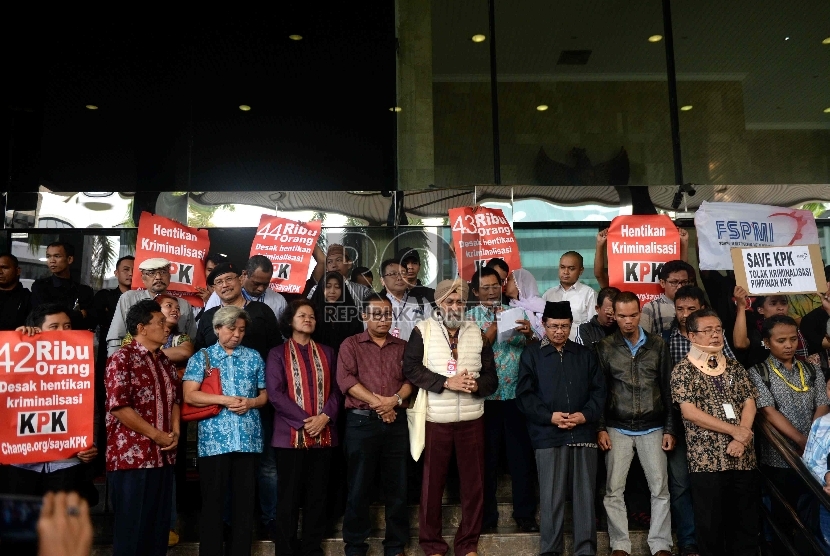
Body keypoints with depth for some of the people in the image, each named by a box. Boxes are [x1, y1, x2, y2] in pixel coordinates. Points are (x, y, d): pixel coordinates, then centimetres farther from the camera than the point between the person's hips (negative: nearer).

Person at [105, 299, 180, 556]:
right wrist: (157, 435, -15)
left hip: (163, 456, 7)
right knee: (132, 527, 3)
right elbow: (118, 407, -18)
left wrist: (175, 431, 1)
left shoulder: (165, 361, 12)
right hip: (131, 456, -7)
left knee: (160, 525, 13)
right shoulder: (122, 358, -11)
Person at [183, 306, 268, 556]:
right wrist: (224, 400, -13)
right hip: (214, 441, -2)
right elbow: (189, 395, -5)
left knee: (245, 500, 9)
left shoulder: (254, 357, 11)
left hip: (249, 440, 2)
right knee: (212, 500, 4)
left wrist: (250, 403, -7)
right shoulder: (201, 357, 4)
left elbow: (265, 393, 14)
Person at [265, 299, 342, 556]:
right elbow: (275, 393, -8)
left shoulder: (326, 353, 14)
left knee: (317, 494, 8)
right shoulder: (278, 354, 3)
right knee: (289, 495, 2)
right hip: (291, 434, -3)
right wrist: (305, 421, -15)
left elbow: (336, 390, 8)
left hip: (323, 434, 3)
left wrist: (325, 417, -9)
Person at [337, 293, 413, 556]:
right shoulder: (351, 344, 5)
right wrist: (377, 401, -15)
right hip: (361, 422, -2)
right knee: (359, 486, 4)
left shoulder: (402, 347, 13)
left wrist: (396, 399, -15)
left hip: (396, 422, 2)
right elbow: (346, 379, -8)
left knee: (396, 486, 7)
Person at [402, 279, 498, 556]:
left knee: (474, 483, 9)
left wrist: (477, 385, -14)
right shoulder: (422, 330, 0)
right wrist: (447, 382, -19)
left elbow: (491, 376, 8)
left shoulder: (477, 333, 9)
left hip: (472, 419, 3)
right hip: (435, 420, -3)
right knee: (433, 483, 8)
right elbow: (411, 368, -11)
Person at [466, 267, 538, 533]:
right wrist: (495, 327, -17)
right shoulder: (471, 316, 4)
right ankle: (486, 514, 20)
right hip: (486, 396, -1)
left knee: (521, 453, 7)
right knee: (487, 455, 8)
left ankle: (525, 513, 19)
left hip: (516, 393, 1)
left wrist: (529, 334, -17)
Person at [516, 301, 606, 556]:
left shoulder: (586, 354, 13)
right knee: (551, 497, 1)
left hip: (583, 434, 2)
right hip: (548, 436, -2)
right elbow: (524, 394, -1)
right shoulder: (532, 354, 5)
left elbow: (599, 390, 10)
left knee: (585, 495, 6)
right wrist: (549, 416, -13)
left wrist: (586, 414, -7)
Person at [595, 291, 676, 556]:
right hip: (617, 429, -1)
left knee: (660, 489, 3)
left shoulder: (658, 345, 2)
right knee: (614, 490, 0)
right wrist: (600, 428, -4)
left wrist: (670, 429, 2)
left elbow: (667, 389, 4)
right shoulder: (605, 347, -1)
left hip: (652, 428, 1)